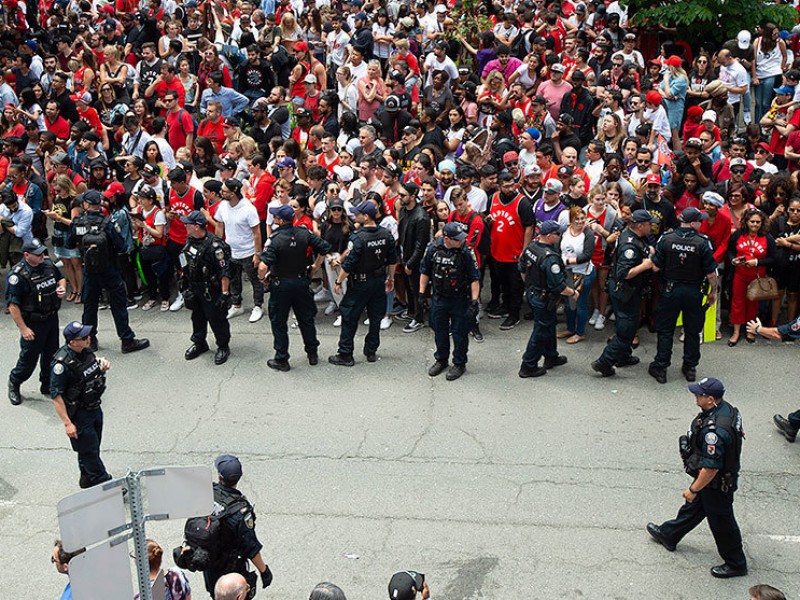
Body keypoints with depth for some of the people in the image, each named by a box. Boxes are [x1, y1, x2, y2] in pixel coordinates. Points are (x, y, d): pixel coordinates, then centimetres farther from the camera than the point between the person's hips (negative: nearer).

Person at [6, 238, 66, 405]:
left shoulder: (48, 264, -1)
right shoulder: (17, 274, -21)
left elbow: (60, 278, 20)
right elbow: (12, 304, -19)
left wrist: (62, 287, -4)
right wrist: (23, 328, -20)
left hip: (52, 318, 6)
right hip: (33, 323, -6)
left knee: (51, 354, 15)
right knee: (29, 357, 3)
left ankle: (48, 386, 33)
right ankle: (14, 384, 28)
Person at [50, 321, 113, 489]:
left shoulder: (85, 351, -3)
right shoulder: (62, 363, -27)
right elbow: (56, 395, -23)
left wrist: (102, 366, -4)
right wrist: (67, 423, -23)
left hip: (95, 408, 8)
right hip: (78, 415, -8)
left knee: (92, 448, 21)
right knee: (89, 451, 5)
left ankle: (87, 478, 39)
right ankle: (103, 481, 17)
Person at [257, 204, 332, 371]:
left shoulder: (275, 239, -21)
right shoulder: (304, 233, -7)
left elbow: (263, 266, -29)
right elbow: (325, 248, -1)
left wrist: (261, 277, -9)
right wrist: (315, 267, 10)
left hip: (281, 284, -4)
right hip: (302, 282, 5)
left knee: (279, 323, 9)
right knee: (306, 318, 19)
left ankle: (281, 360, 15)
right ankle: (312, 354, 29)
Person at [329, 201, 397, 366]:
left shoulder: (357, 237, -22)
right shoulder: (386, 235, -2)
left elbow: (348, 264, -19)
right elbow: (392, 260, 6)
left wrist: (339, 281, -8)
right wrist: (391, 278, 19)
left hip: (360, 283, -6)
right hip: (380, 280, 6)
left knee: (349, 318, 5)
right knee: (375, 317, 16)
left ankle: (345, 355, 8)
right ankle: (371, 352, 24)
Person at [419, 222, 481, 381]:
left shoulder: (466, 252, -17)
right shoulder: (433, 248, -8)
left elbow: (474, 278, -14)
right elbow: (425, 272, 5)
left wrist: (474, 302, -17)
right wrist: (421, 293, 5)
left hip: (460, 300, -3)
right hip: (438, 298, 3)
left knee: (459, 333, 6)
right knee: (439, 331, 17)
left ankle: (459, 364, 24)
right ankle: (441, 360, 37)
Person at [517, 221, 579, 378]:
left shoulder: (530, 247, -4)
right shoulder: (550, 258, -30)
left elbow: (522, 269, 11)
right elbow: (558, 286, -27)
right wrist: (573, 293, -10)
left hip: (531, 292, 9)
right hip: (544, 299, -9)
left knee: (549, 325, 25)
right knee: (541, 331, 5)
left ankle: (551, 357, 41)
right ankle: (528, 367, 14)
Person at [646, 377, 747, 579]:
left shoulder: (715, 431, -38)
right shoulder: (726, 409, -8)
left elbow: (711, 468, -33)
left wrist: (693, 490, -18)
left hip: (716, 484, -10)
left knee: (721, 523, 11)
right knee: (692, 508, 27)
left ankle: (736, 564, 31)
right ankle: (668, 536, 48)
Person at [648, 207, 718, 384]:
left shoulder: (666, 239, -11)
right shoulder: (703, 242, -14)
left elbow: (655, 267, -9)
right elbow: (711, 272, -11)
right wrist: (713, 291, 4)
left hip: (670, 290, 1)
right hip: (694, 292, -1)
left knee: (665, 330, 11)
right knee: (692, 331, 15)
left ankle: (660, 368, 14)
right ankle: (690, 367, 24)